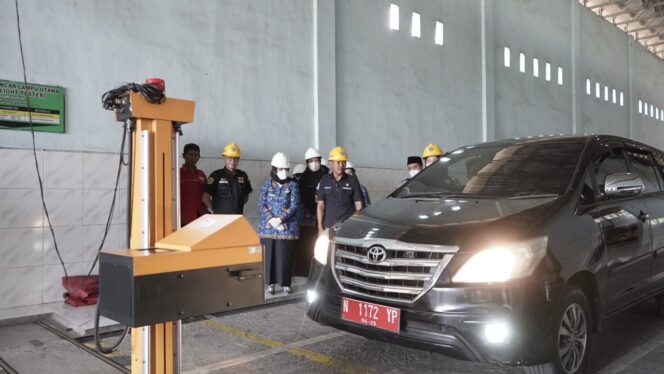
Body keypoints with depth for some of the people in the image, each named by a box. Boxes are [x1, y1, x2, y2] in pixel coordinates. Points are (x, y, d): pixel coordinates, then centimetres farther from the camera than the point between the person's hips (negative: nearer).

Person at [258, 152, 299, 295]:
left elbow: (294, 206, -5)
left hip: (287, 227, -1)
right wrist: (271, 220, -14)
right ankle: (271, 283, 17)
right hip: (268, 226, 1)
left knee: (285, 255, 0)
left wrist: (280, 219, -16)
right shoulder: (267, 184, 5)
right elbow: (261, 205, 0)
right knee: (269, 254, 4)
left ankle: (286, 283, 14)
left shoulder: (292, 184, 1)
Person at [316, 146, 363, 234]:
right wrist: (320, 227, 0)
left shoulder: (352, 180, 4)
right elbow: (320, 206, 6)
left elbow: (358, 205, 5)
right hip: (329, 227, 1)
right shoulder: (324, 181, 7)